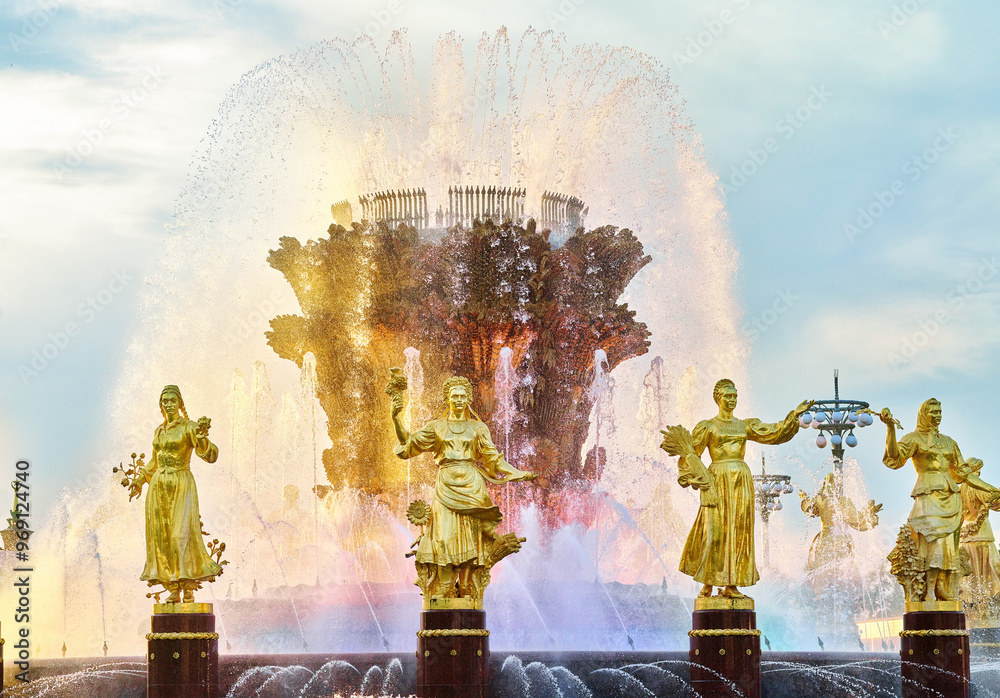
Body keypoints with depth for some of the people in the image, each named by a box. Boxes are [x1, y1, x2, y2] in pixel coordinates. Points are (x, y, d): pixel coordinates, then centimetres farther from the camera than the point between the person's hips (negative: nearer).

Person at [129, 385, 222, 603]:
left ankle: (189, 588, -9)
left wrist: (202, 437, -33)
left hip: (181, 486, -6)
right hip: (159, 487, 6)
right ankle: (173, 590, 3)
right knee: (162, 537, 0)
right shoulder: (159, 430, 15)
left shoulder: (189, 427, -4)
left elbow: (209, 455, -16)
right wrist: (140, 480, 28)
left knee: (181, 536, -14)